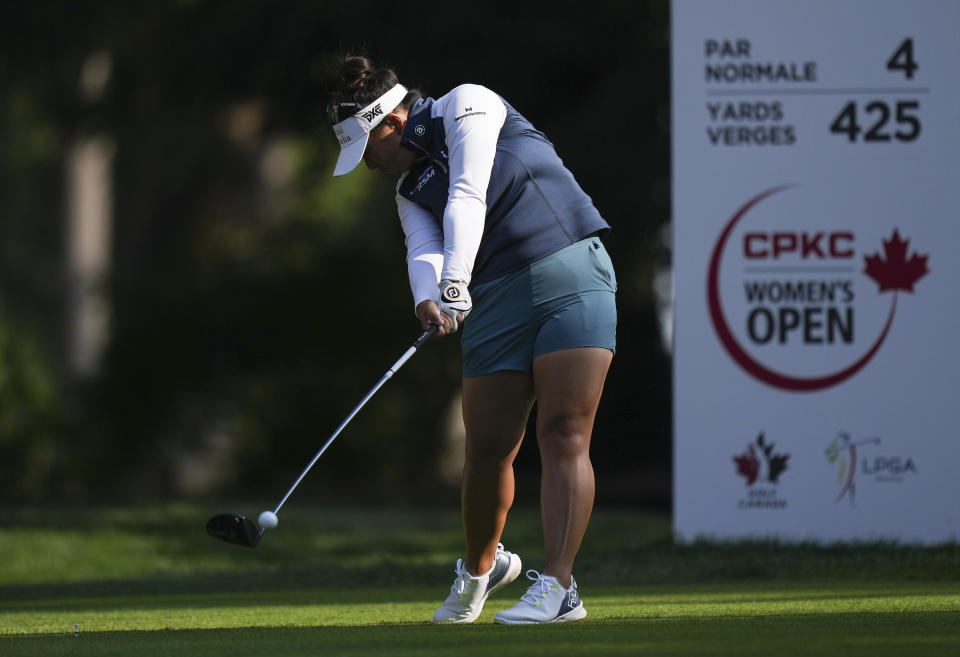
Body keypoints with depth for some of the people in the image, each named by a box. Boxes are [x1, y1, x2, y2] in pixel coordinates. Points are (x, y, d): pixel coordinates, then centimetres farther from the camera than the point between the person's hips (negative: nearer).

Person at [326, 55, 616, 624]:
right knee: (488, 450, 3)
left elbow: (468, 199, -13)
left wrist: (455, 283, -24)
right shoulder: (410, 190, 19)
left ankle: (558, 587, -21)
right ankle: (480, 567, 29)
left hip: (570, 273, -6)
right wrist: (428, 300, -25)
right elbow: (423, 251, -2)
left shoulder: (468, 106, 1)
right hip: (495, 300, 6)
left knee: (564, 434, -15)